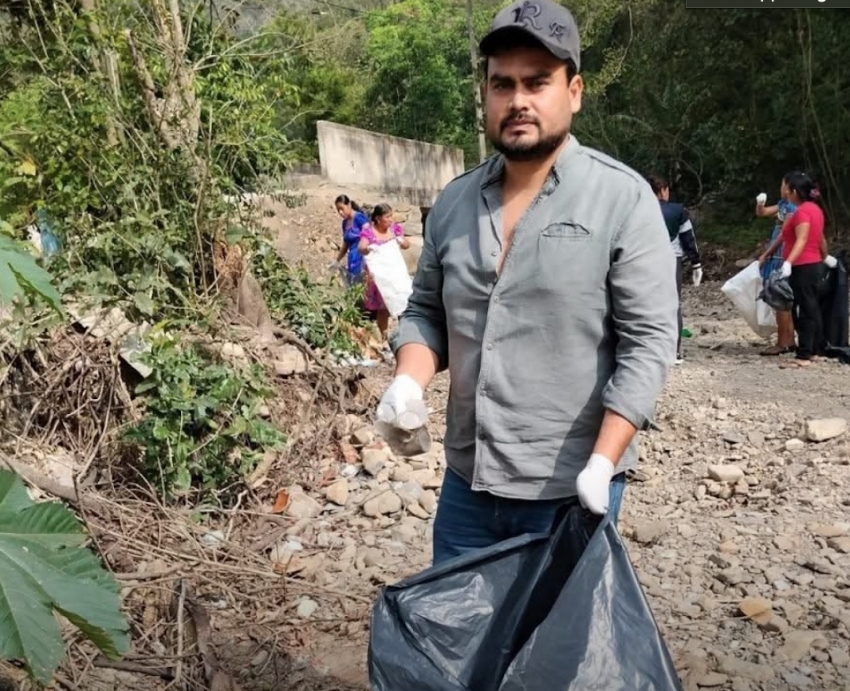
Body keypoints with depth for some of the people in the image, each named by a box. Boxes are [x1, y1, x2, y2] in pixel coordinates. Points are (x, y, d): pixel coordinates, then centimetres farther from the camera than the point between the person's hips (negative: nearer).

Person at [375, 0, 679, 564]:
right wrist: (409, 381, -7)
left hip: (571, 491, -4)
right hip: (466, 484, 5)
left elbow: (648, 341, -13)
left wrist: (601, 464, -21)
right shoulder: (453, 202, 5)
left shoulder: (623, 198, -10)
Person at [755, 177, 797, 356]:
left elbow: (784, 234, -17)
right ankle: (789, 341, 18)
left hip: (782, 259, -10)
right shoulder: (783, 204, 13)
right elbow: (761, 213, 19)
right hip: (777, 258, 10)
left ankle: (782, 343, -4)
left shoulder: (793, 207, -14)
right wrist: (760, 203, -3)